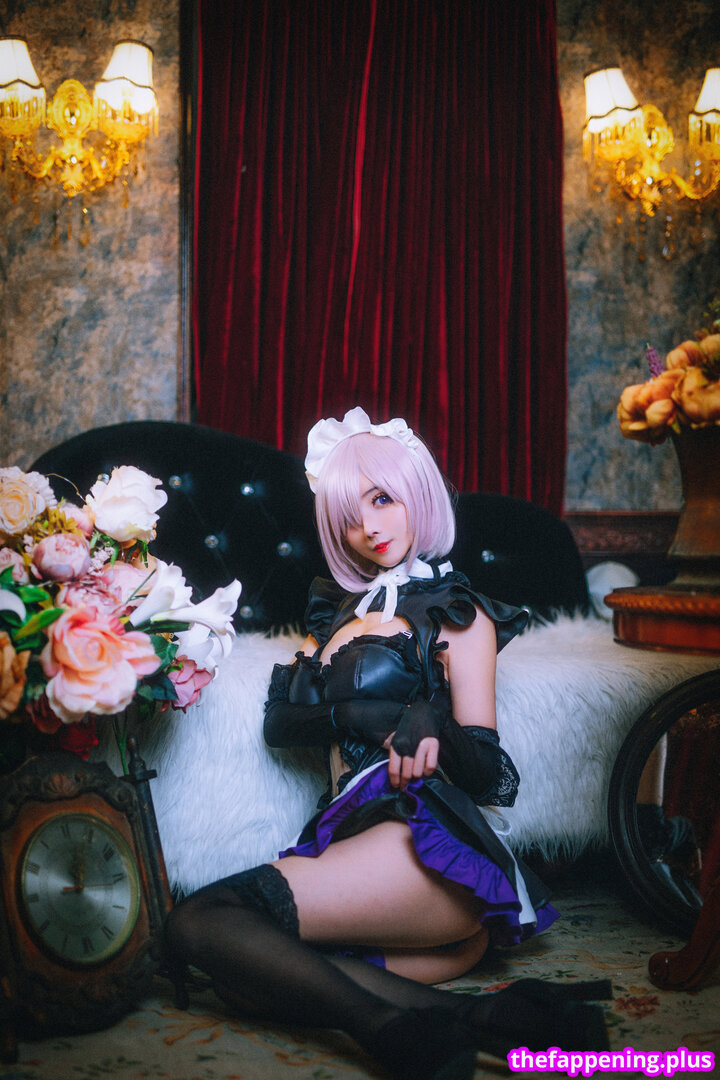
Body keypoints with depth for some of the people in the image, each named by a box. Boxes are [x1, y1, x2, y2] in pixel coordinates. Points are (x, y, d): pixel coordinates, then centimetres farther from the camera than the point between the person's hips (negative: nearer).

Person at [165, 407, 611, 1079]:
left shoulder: (456, 612, 10)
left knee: (197, 923, -26)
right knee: (240, 978, -27)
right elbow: (279, 724, 16)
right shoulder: (340, 609, 28)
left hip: (428, 839, -6)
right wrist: (356, 714, -5)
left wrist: (433, 727, -22)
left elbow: (486, 769, 1)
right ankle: (478, 1016, -27)